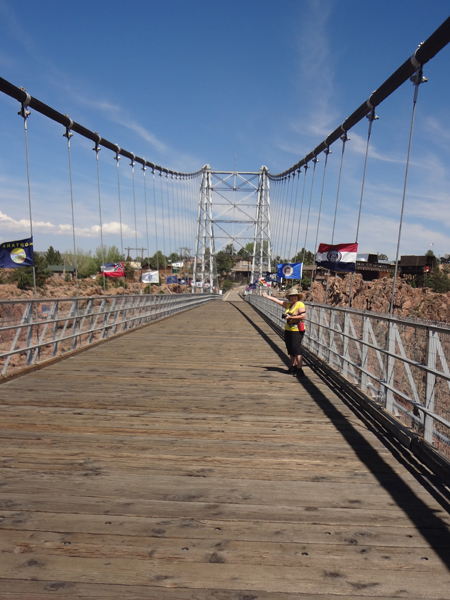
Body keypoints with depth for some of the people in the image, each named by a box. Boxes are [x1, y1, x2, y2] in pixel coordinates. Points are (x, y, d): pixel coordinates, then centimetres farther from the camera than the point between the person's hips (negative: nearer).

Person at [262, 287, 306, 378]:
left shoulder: (300, 305, -8)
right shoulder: (288, 305, 14)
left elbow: (303, 316, -19)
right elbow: (278, 301, 23)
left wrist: (291, 317, -16)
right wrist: (267, 296, 29)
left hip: (297, 330, -8)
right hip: (288, 330, 8)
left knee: (296, 349, -13)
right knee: (290, 349, 13)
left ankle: (299, 370, -11)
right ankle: (293, 366, 26)